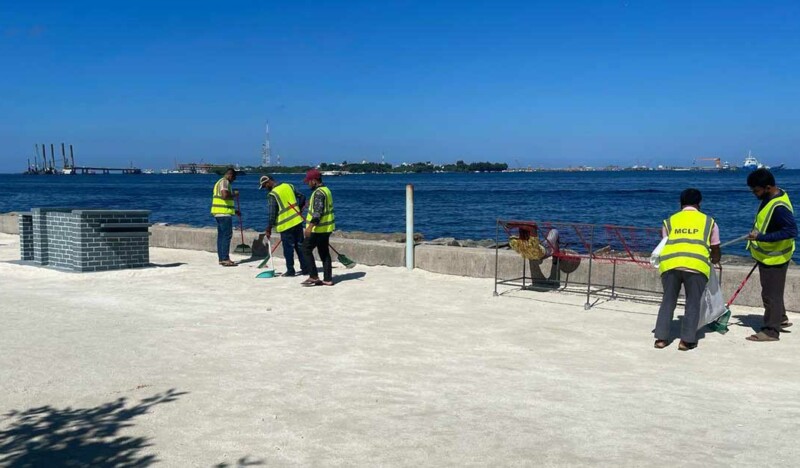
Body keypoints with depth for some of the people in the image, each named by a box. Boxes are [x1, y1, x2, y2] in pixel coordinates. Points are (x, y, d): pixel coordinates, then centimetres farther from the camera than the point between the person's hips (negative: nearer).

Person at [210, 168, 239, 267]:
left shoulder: (219, 182, 23)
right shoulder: (225, 182, -10)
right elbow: (225, 195, -27)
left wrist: (234, 211, 26)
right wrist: (234, 194, -8)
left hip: (219, 213, 10)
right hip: (224, 213, -10)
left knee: (221, 235, 10)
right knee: (227, 235, -10)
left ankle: (221, 258, 13)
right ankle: (225, 259, -12)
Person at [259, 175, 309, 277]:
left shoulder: (272, 194, -12)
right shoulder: (289, 186, 6)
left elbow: (272, 213, -14)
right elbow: (302, 197, 11)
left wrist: (269, 228, -7)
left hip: (286, 224, -6)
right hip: (297, 220, 6)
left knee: (288, 248, 3)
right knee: (300, 245, 12)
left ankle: (290, 270, 7)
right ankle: (305, 268, 15)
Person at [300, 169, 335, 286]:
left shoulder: (318, 193, -17)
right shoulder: (326, 190, 15)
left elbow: (318, 212, -26)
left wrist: (310, 226, -28)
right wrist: (309, 218, 32)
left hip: (318, 228, -10)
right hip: (326, 228, 10)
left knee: (306, 249, -1)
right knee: (324, 252, 11)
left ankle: (313, 277, -1)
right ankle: (328, 279, 12)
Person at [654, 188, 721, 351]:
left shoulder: (669, 221, 24)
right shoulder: (708, 221, 22)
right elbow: (715, 251, 29)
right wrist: (714, 260, 50)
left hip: (670, 263, 2)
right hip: (696, 265, -1)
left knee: (668, 300, 13)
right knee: (693, 303, 10)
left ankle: (661, 338, 13)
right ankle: (687, 340, 8)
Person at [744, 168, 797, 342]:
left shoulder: (779, 207, -30)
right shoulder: (770, 198, 0)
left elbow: (791, 231, -34)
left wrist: (761, 237, -35)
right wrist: (758, 235, 19)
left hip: (774, 258, -10)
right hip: (767, 255, 10)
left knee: (771, 294, 1)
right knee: (771, 291, 24)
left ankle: (771, 331, 11)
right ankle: (781, 319, 40)